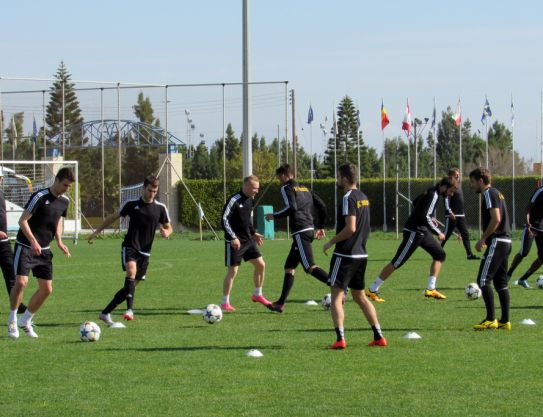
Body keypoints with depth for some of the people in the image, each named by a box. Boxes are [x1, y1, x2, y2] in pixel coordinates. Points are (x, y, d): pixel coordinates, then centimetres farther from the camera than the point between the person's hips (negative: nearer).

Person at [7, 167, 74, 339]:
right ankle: (12, 321, -3)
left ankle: (26, 320, 20)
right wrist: (33, 241, -29)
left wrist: (59, 242, 7)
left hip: (44, 250, 7)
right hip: (25, 247, -7)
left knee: (47, 289, 2)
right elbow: (23, 220, -17)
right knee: (21, 282, -21)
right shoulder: (40, 197, -17)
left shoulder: (64, 201, 5)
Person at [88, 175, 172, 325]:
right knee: (131, 271, -32)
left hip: (144, 252, 3)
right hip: (129, 247, -3)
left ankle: (105, 313, 16)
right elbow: (113, 217, 12)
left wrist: (166, 232, -11)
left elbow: (168, 227, 14)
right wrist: (97, 231, 12)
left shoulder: (160, 208, 4)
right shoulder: (132, 204, 0)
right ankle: (130, 309, -42)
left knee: (131, 286, 3)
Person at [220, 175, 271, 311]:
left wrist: (253, 233, 16)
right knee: (232, 271, -6)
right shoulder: (234, 200, -18)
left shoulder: (251, 199, 8)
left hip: (248, 240, 8)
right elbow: (224, 220, -19)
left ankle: (257, 295, 22)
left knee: (260, 264, 5)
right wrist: (233, 237, -24)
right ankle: (225, 303, 3)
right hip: (234, 242, -8)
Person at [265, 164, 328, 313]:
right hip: (309, 230, 9)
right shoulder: (305, 188, 21)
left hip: (300, 232, -9)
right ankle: (281, 304, 16)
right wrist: (321, 227, 24)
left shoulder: (286, 188, -2)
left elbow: (291, 207, -17)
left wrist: (274, 216, -4)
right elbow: (321, 206, 18)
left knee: (310, 267, -15)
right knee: (289, 267, 14)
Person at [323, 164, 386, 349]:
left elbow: (350, 228, -22)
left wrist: (331, 242, -12)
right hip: (361, 254, 9)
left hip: (345, 254, -9)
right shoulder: (363, 197, 13)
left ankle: (340, 339, -15)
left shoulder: (348, 199, -15)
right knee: (360, 296, 17)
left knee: (336, 296, -5)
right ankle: (378, 336, 15)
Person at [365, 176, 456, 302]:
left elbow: (415, 202, 26)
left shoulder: (431, 192, 10)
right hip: (414, 232, -10)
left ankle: (431, 289, 10)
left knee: (440, 254, 10)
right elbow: (425, 217, -27)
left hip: (422, 231, 10)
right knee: (397, 263, -6)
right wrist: (438, 233, -19)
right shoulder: (433, 195, -19)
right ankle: (372, 290, 1)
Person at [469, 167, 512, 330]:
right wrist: (486, 239, 20)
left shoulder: (489, 194, -11)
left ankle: (491, 319, -11)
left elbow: (496, 219, -20)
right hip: (506, 241, 10)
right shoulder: (497, 193, 19)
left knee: (483, 280, -9)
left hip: (496, 242, -10)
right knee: (501, 282, 11)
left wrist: (482, 239, -15)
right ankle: (505, 321, 10)